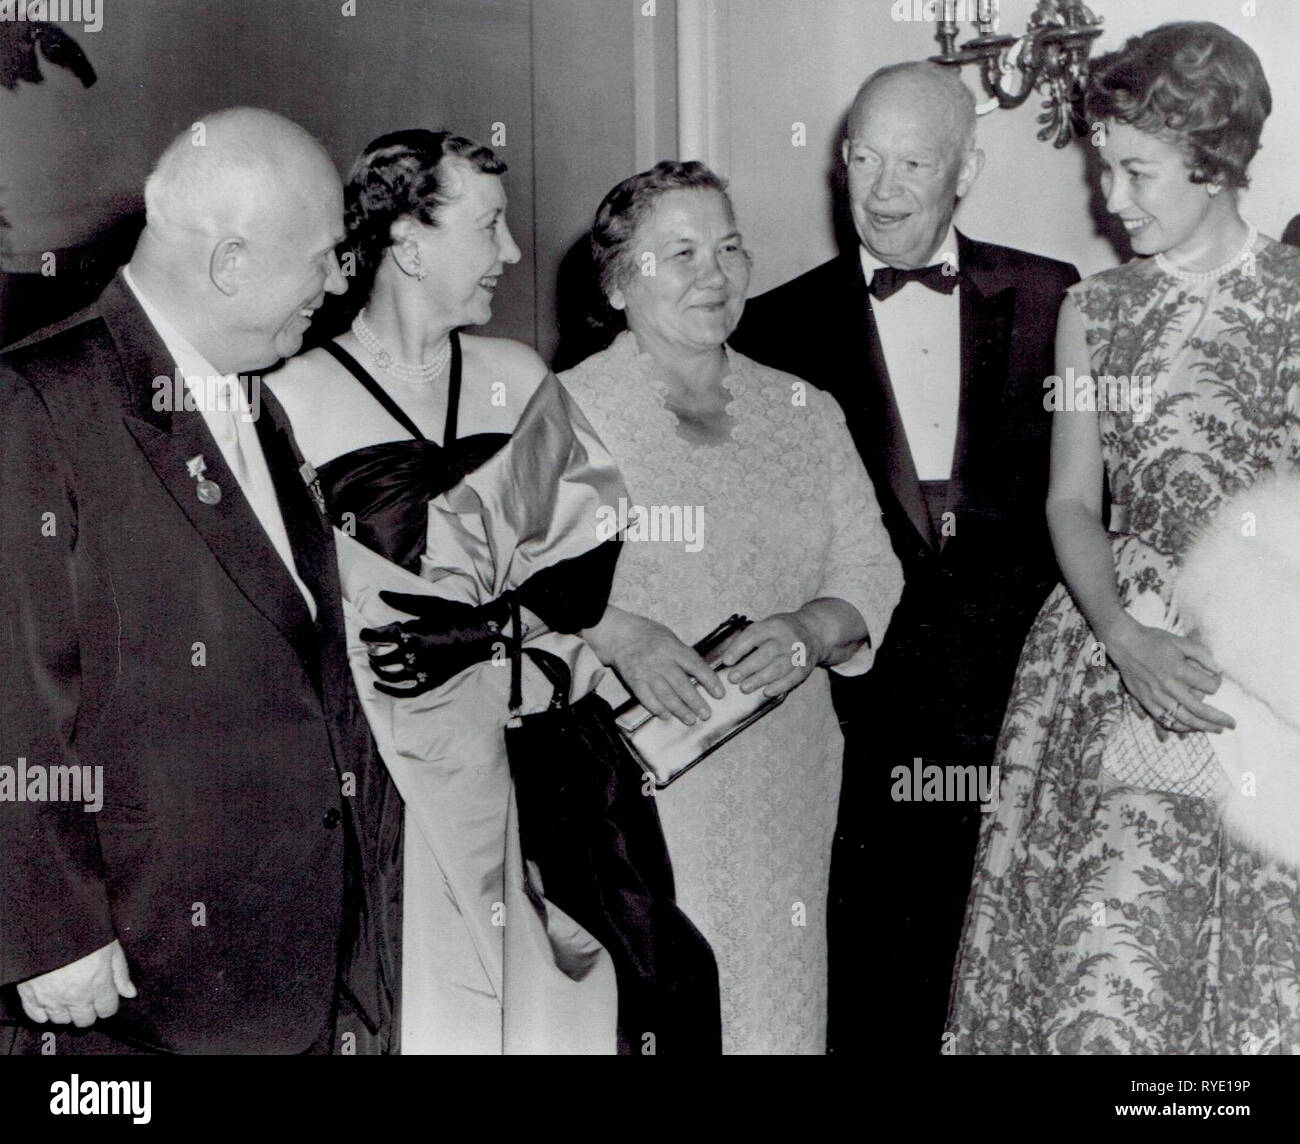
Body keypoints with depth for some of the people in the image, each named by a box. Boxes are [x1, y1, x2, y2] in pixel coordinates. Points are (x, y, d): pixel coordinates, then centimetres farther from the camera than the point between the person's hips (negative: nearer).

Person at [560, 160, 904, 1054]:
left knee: (775, 996, 5)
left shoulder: (805, 412, 13)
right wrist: (617, 634, -22)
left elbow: (870, 571, 9)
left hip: (781, 779, 4)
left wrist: (809, 628, -11)